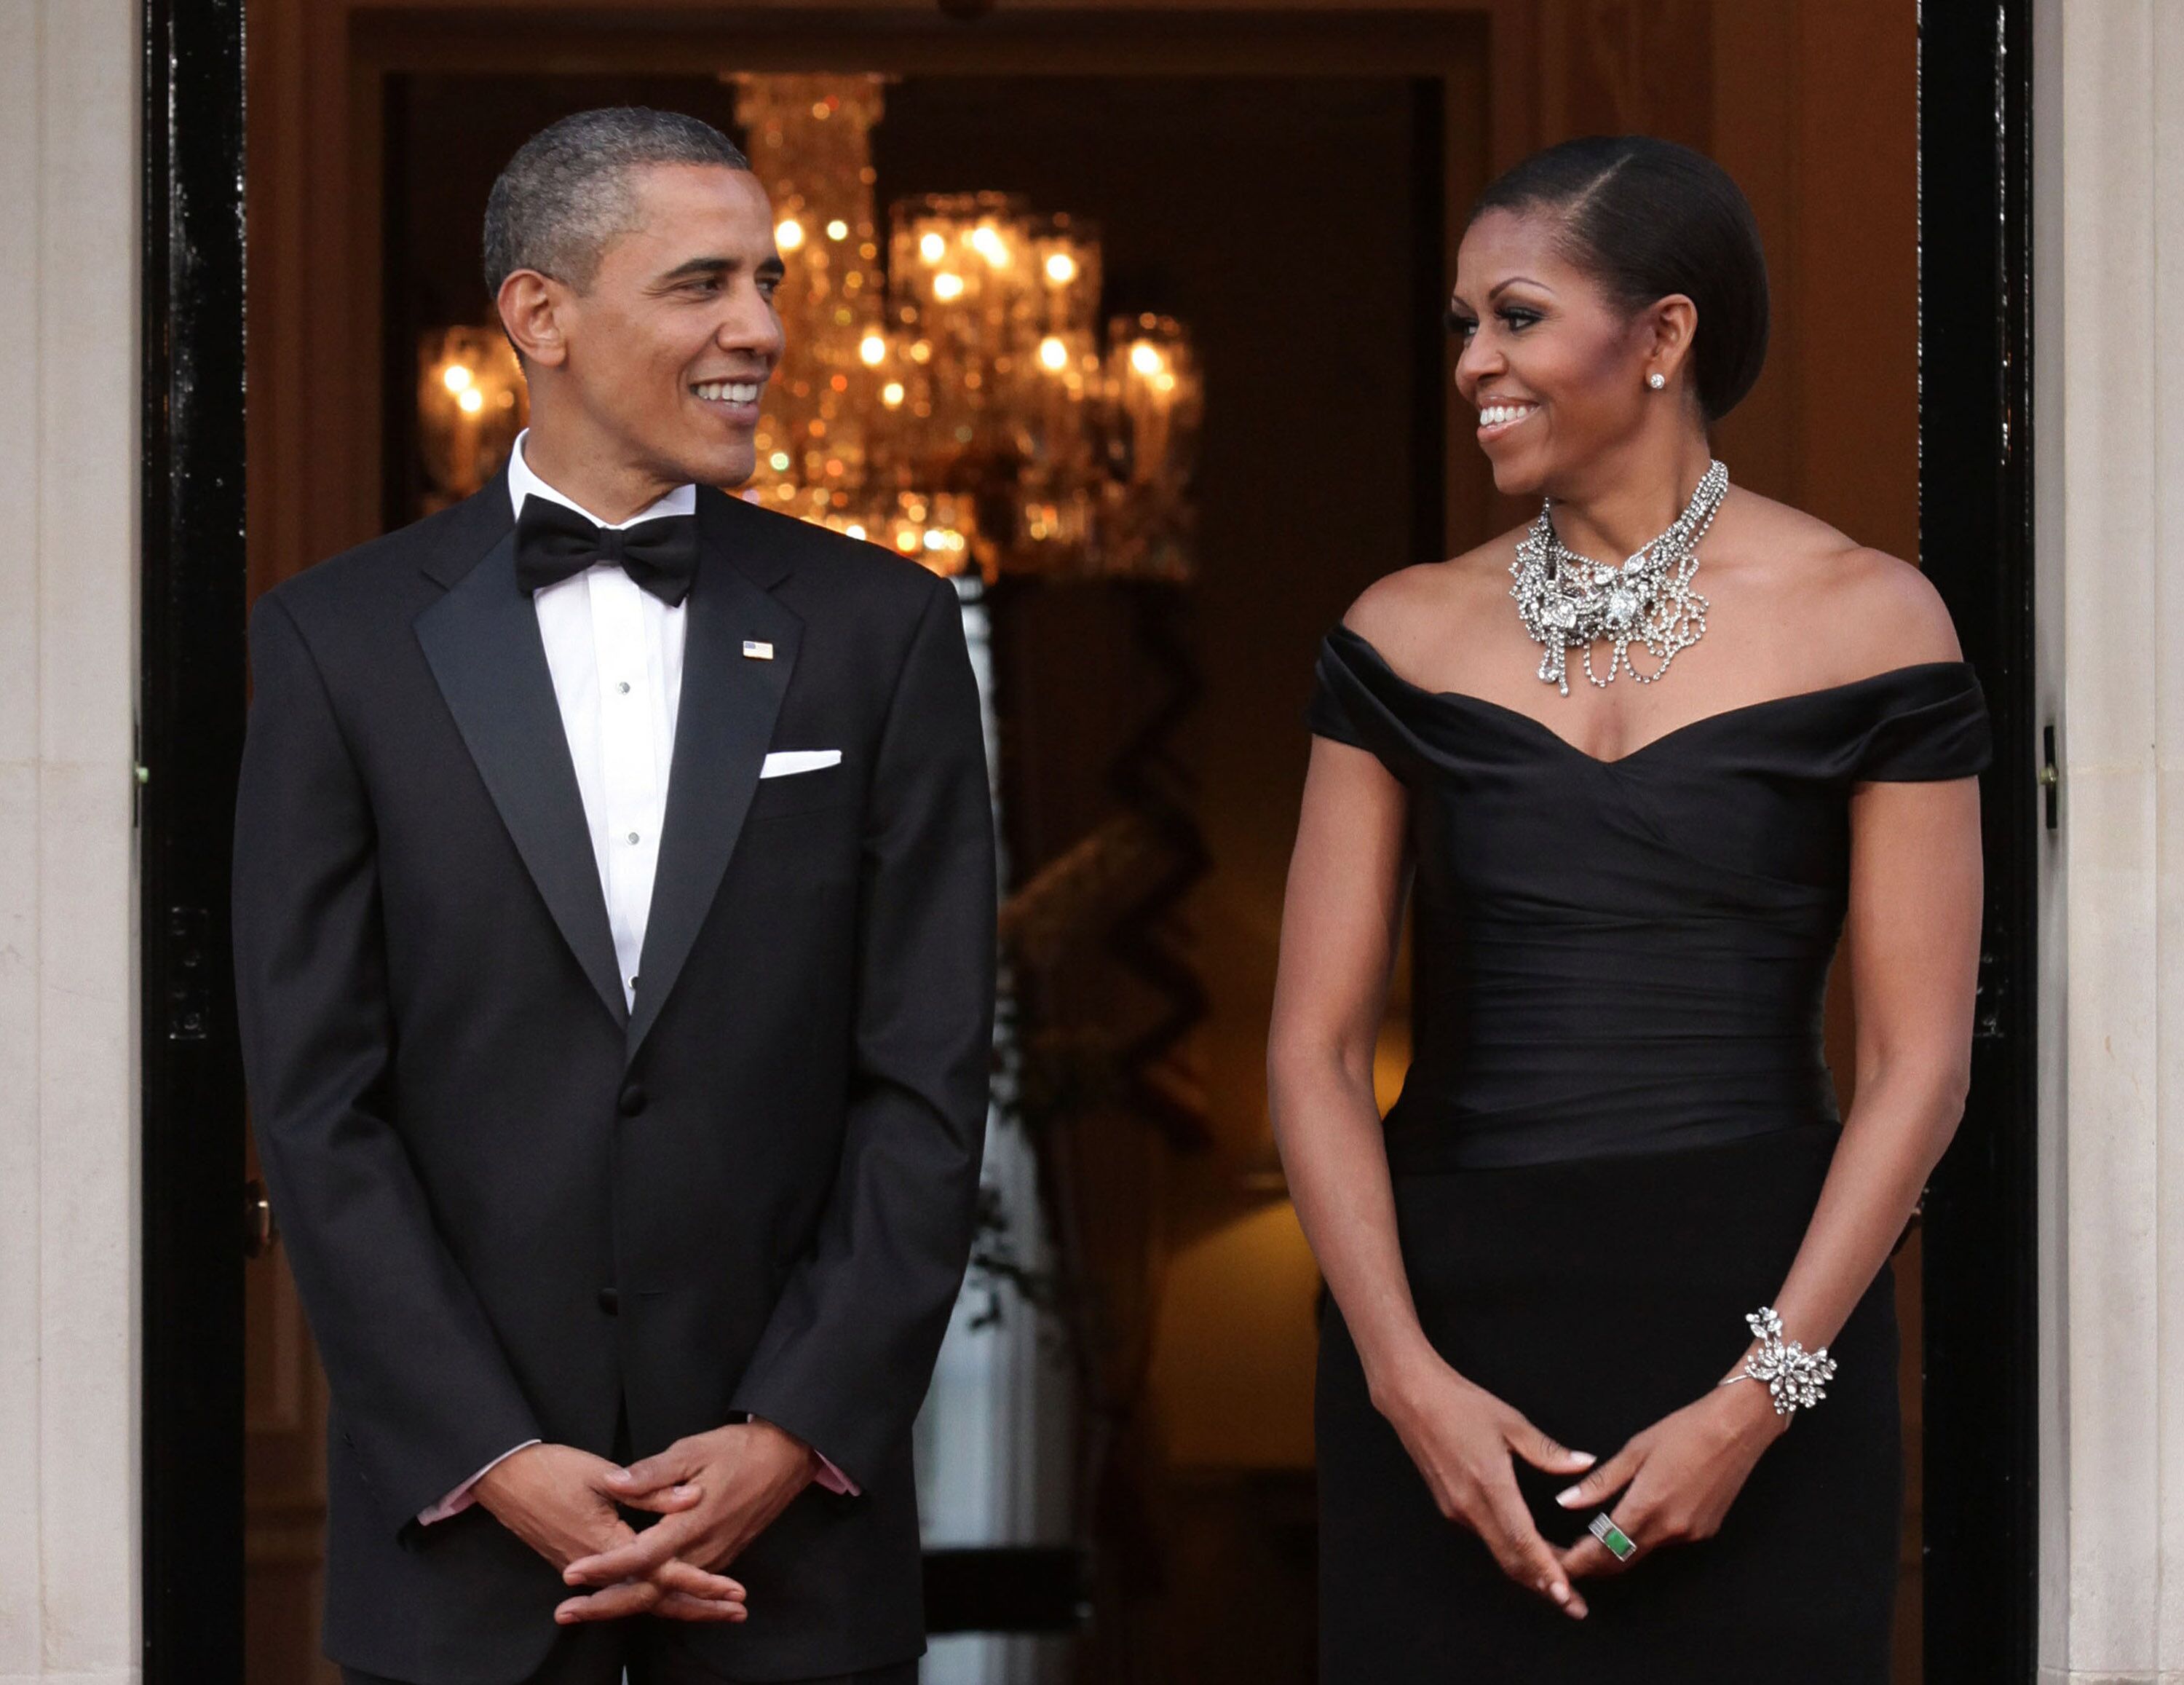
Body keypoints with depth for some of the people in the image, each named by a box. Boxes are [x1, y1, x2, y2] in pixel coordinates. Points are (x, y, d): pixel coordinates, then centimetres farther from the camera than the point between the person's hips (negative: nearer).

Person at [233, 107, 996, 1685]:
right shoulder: (341, 640, 1)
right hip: (457, 1506, -1)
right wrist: (491, 1460, -9)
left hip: (792, 1509, 1)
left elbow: (929, 1081, 1)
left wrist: (796, 1435, -8)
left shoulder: (884, 628, 3)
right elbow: (319, 1101, -2)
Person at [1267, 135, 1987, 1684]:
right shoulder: (1409, 635, 6)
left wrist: (1757, 1396, -12)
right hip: (1449, 1311, 2)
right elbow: (1317, 1046, 3)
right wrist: (1408, 1375, -10)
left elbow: (1918, 1065, -4)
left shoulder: (1864, 623, -1)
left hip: (1755, 1315, -2)